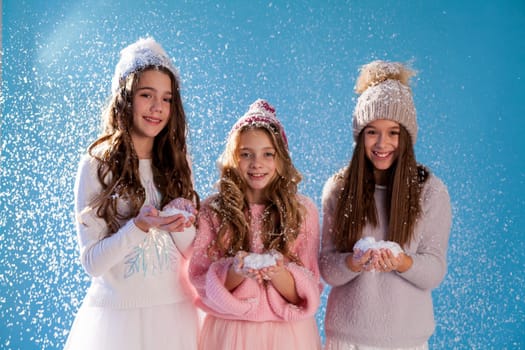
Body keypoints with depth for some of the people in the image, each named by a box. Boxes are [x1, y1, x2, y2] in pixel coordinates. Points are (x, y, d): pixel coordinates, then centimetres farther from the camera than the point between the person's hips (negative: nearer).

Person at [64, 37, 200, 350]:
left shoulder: (178, 163, 2)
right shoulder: (97, 165, -10)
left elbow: (193, 251, 4)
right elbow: (92, 262, -11)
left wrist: (180, 224, -16)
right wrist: (141, 226, -25)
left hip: (175, 311, 4)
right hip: (118, 312, -3)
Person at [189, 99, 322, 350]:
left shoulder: (303, 210, -5)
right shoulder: (212, 210, -6)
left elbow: (308, 293, -5)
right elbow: (201, 284, -6)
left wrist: (277, 272, -24)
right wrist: (236, 271, -24)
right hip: (230, 330, 0)